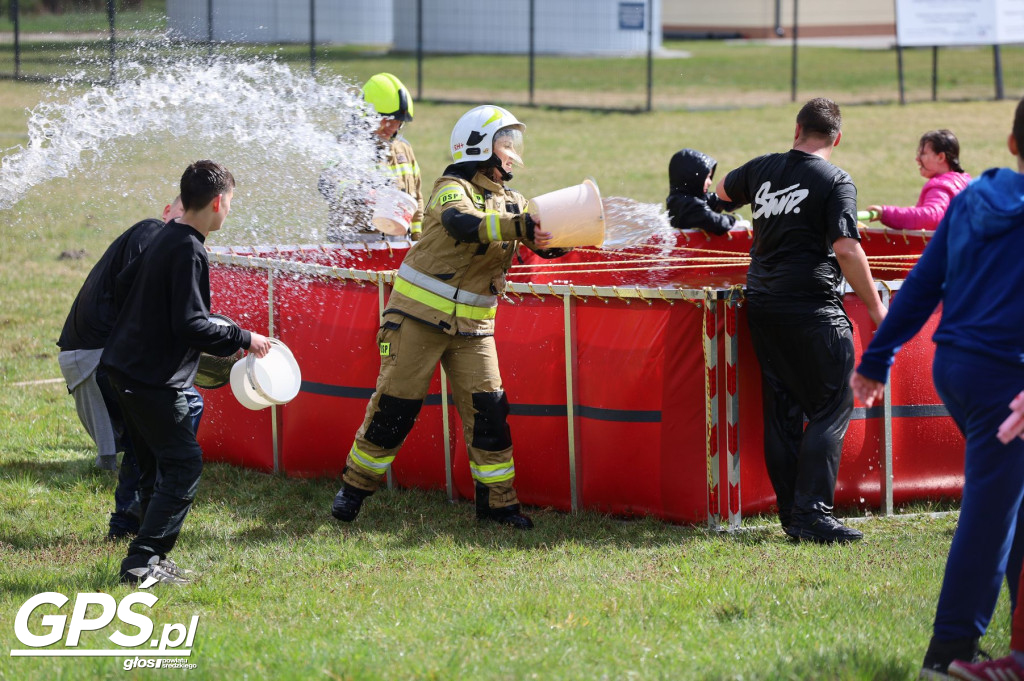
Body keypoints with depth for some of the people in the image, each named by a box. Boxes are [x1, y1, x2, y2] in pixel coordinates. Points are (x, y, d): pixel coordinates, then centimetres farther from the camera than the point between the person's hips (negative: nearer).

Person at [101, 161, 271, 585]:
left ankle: (153, 560, 16)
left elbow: (124, 286, 22)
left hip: (126, 369, 10)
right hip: (152, 378, -10)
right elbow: (192, 326, -23)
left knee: (157, 465, 14)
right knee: (183, 463, -8)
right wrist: (244, 339, -12)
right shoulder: (188, 251, -19)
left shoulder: (166, 237, 10)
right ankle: (142, 561, -12)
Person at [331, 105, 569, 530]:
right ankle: (355, 486, 12)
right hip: (420, 318, -6)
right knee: (395, 406, -2)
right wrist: (520, 226, -41)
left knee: (487, 409, -2)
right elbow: (464, 224, -32)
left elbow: (544, 243, 4)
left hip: (472, 326, 6)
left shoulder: (510, 202, 11)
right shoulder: (453, 190, -11)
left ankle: (496, 500, 5)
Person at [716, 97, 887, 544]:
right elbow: (846, 249, -17)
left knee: (782, 411, 10)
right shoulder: (835, 182, -8)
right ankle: (812, 512, -12)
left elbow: (723, 190, 31)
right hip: (812, 308, -6)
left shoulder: (763, 170, 10)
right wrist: (875, 306, -9)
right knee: (832, 407, -2)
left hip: (762, 305, 6)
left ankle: (791, 515, 11)